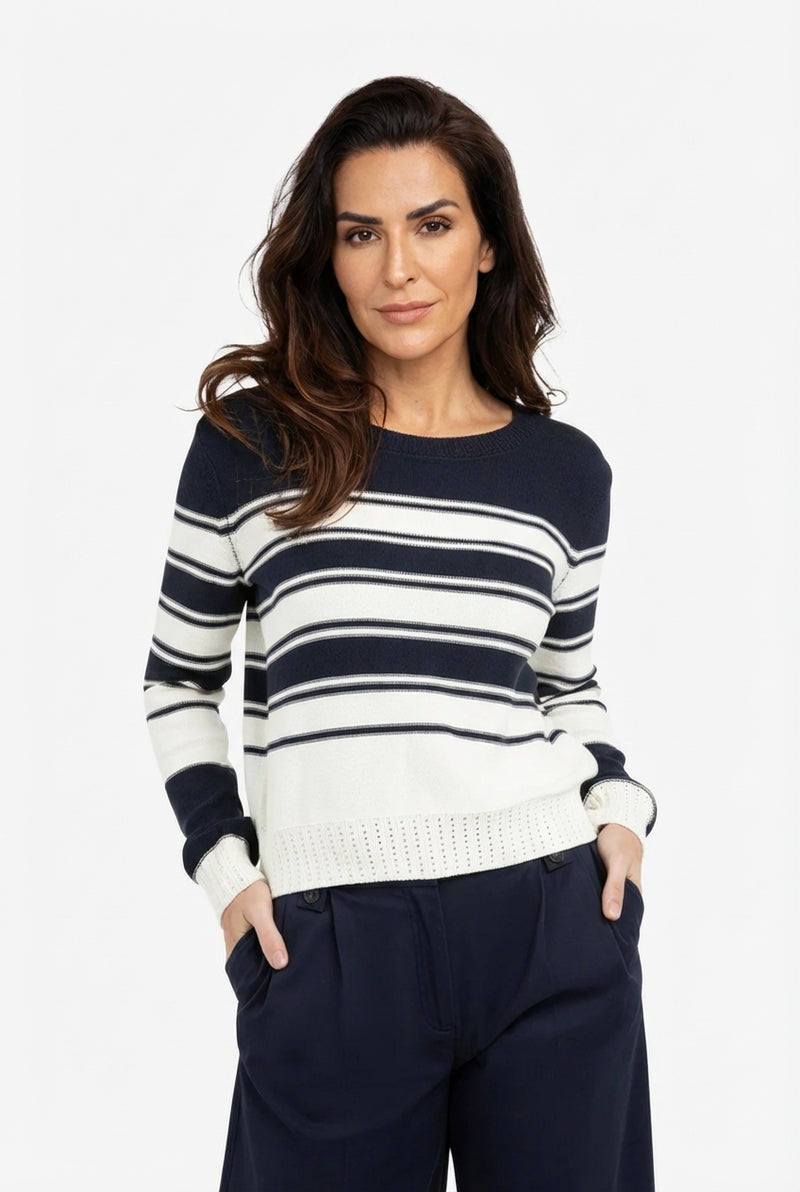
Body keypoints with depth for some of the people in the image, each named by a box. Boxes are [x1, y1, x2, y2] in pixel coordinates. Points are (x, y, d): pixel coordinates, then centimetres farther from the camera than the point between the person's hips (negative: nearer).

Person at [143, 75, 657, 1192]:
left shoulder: (565, 469, 7)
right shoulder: (252, 438, 0)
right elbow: (179, 680, 8)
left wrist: (621, 805, 2)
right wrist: (224, 864, -1)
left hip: (552, 930, 2)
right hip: (326, 946, -2)